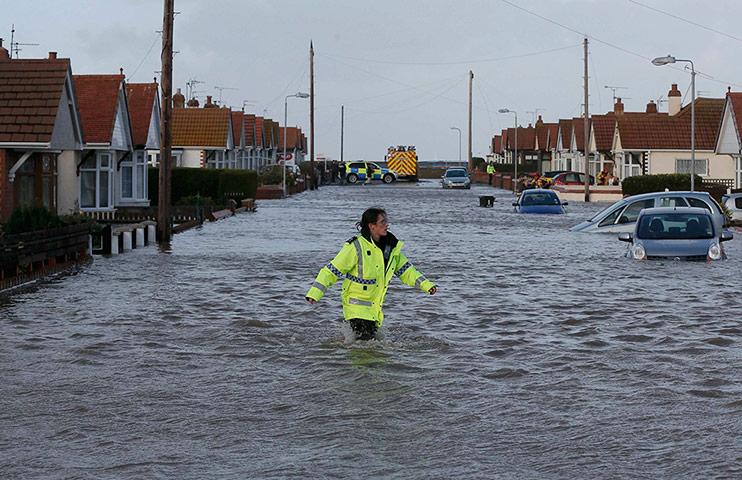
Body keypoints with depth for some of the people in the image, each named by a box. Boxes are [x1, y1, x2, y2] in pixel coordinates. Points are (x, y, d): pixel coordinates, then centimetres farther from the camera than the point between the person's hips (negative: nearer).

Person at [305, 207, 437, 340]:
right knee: (364, 340, -15)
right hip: (357, 305, -6)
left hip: (375, 307, 6)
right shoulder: (356, 247, -16)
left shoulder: (391, 247, 4)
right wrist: (314, 293, -21)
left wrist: (426, 284, 7)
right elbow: (331, 270, -13)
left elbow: (405, 270, 16)